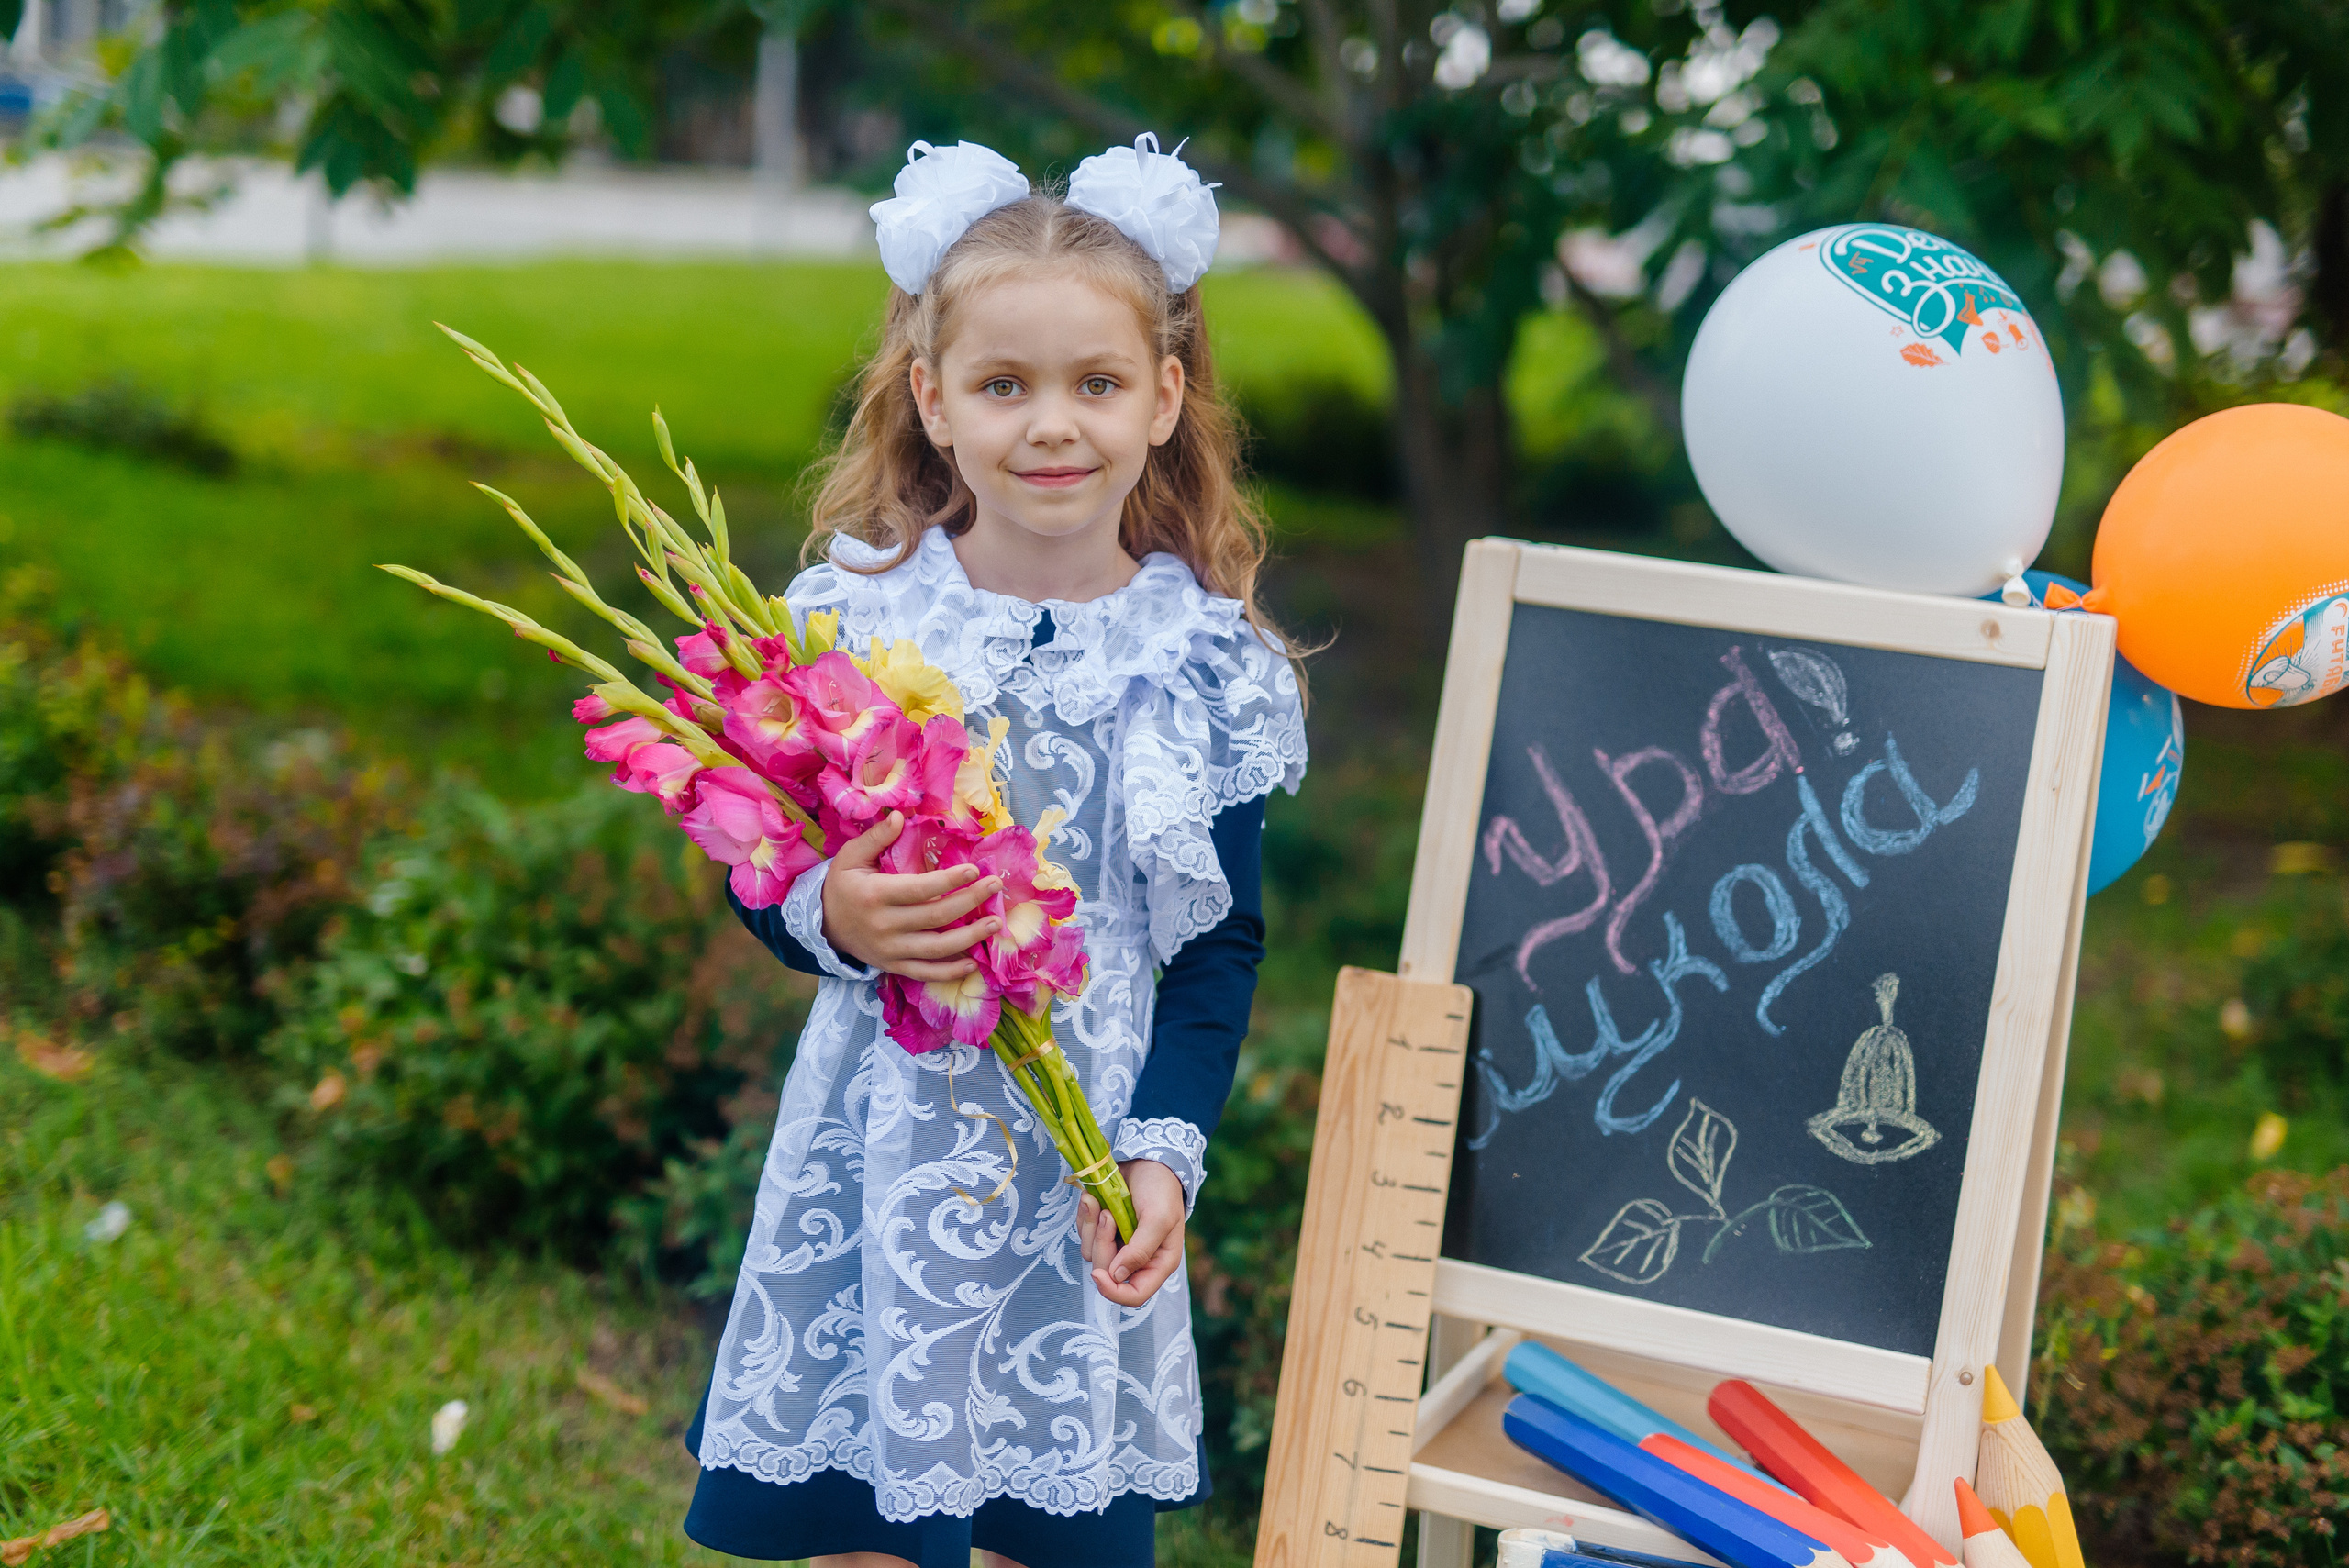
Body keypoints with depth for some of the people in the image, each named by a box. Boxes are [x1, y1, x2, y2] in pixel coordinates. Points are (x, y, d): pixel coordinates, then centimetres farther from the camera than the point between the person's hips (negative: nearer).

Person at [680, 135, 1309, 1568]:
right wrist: (826, 917, -19)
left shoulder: (1202, 658, -3)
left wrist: (1164, 1150, -10)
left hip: (1087, 1165, 0)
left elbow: (1220, 947, 1)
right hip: (885, 1144, 0)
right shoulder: (854, 615, -4)